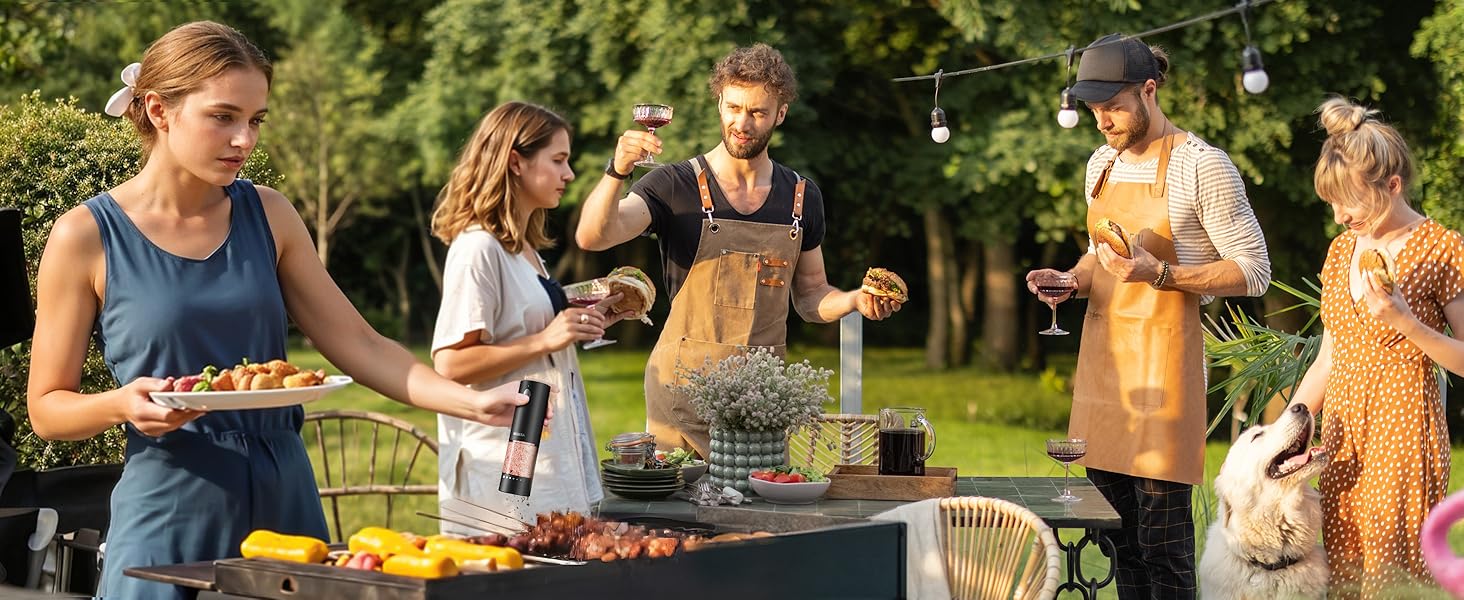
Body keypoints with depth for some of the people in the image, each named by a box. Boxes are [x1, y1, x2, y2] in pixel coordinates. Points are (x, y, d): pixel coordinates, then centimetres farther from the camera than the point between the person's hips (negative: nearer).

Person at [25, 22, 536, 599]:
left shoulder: (269, 215, 5)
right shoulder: (85, 237, -6)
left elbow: (360, 345, 4)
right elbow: (47, 408, 0)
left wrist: (472, 401, -9)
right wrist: (124, 404, -20)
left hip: (287, 507, 4)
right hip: (169, 522, -3)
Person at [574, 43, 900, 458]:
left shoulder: (801, 197, 8)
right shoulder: (676, 186, -5)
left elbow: (809, 297, 16)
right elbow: (592, 237, -17)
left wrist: (856, 300, -4)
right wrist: (616, 172, -33)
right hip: (684, 393, -3)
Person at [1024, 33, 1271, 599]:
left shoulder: (1202, 166, -10)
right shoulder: (1102, 164, 13)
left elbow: (1253, 272, -10)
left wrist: (1160, 275, -21)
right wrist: (1072, 280, 4)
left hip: (1162, 359, -7)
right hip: (1102, 354, 7)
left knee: (1162, 539, -6)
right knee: (1117, 535, 9)